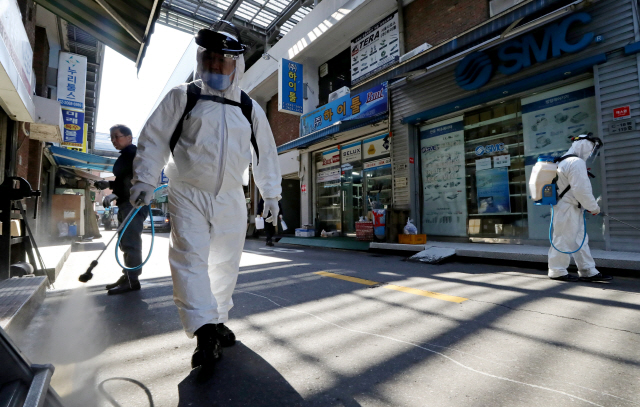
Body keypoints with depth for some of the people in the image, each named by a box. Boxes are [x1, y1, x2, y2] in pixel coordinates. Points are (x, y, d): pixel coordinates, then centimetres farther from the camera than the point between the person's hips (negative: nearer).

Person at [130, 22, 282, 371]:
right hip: (188, 194, -2)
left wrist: (271, 194, 12)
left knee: (226, 262, 8)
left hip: (231, 198, 3)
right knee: (190, 257, -14)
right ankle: (204, 330, -8)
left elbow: (265, 152, 14)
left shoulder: (250, 109, 12)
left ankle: (217, 320, 26)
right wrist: (144, 180, -4)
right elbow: (154, 138, 5)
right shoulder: (182, 97, 6)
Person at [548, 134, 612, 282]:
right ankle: (557, 271, 6)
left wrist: (588, 206, 18)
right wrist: (594, 207, -7)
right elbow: (581, 190, -20)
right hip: (567, 209, -11)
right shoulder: (577, 162, -14)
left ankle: (588, 271, 20)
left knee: (580, 240, 13)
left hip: (572, 209, 11)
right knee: (565, 240, -3)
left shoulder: (565, 162, 18)